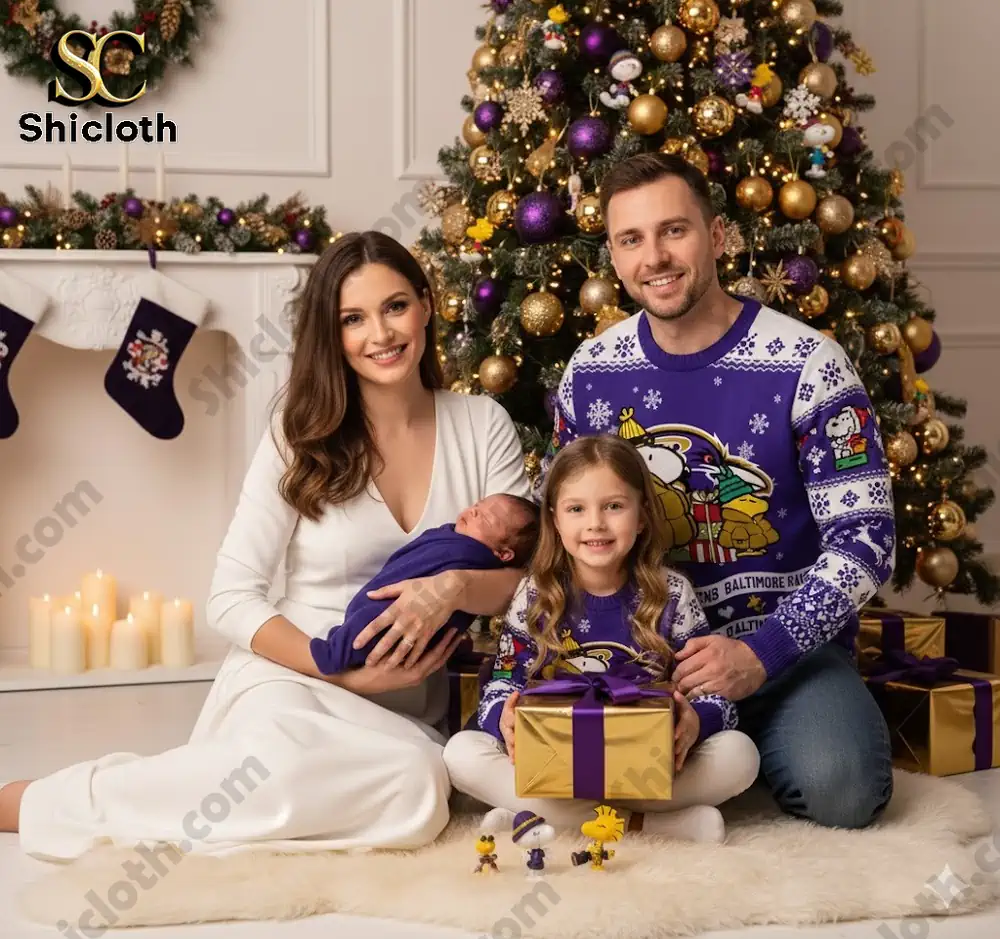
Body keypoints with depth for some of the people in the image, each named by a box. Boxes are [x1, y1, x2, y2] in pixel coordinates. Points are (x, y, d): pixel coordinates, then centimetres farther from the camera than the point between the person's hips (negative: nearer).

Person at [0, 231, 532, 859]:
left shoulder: (483, 425, 6)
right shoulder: (302, 436, 1)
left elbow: (523, 576, 4)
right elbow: (233, 598, -3)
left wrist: (454, 588, -18)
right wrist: (346, 673, -15)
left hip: (409, 712, 2)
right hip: (292, 678, -2)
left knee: (419, 791, -38)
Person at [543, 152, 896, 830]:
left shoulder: (807, 365, -11)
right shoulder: (592, 372, 2)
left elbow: (865, 539, -12)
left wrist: (763, 653, -22)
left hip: (786, 639, -2)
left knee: (838, 791, -29)